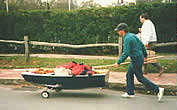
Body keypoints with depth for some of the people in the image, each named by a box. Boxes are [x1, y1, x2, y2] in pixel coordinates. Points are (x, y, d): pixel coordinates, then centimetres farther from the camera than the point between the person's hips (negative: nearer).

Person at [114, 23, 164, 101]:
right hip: (140, 57, 10)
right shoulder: (132, 35, 9)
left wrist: (118, 63, -20)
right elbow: (142, 45, 14)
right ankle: (130, 93, 23)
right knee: (129, 75, 16)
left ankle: (158, 90, 1)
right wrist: (145, 55, 24)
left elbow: (125, 53, -25)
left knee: (140, 78, -1)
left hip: (136, 60, -10)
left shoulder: (127, 39, -19)